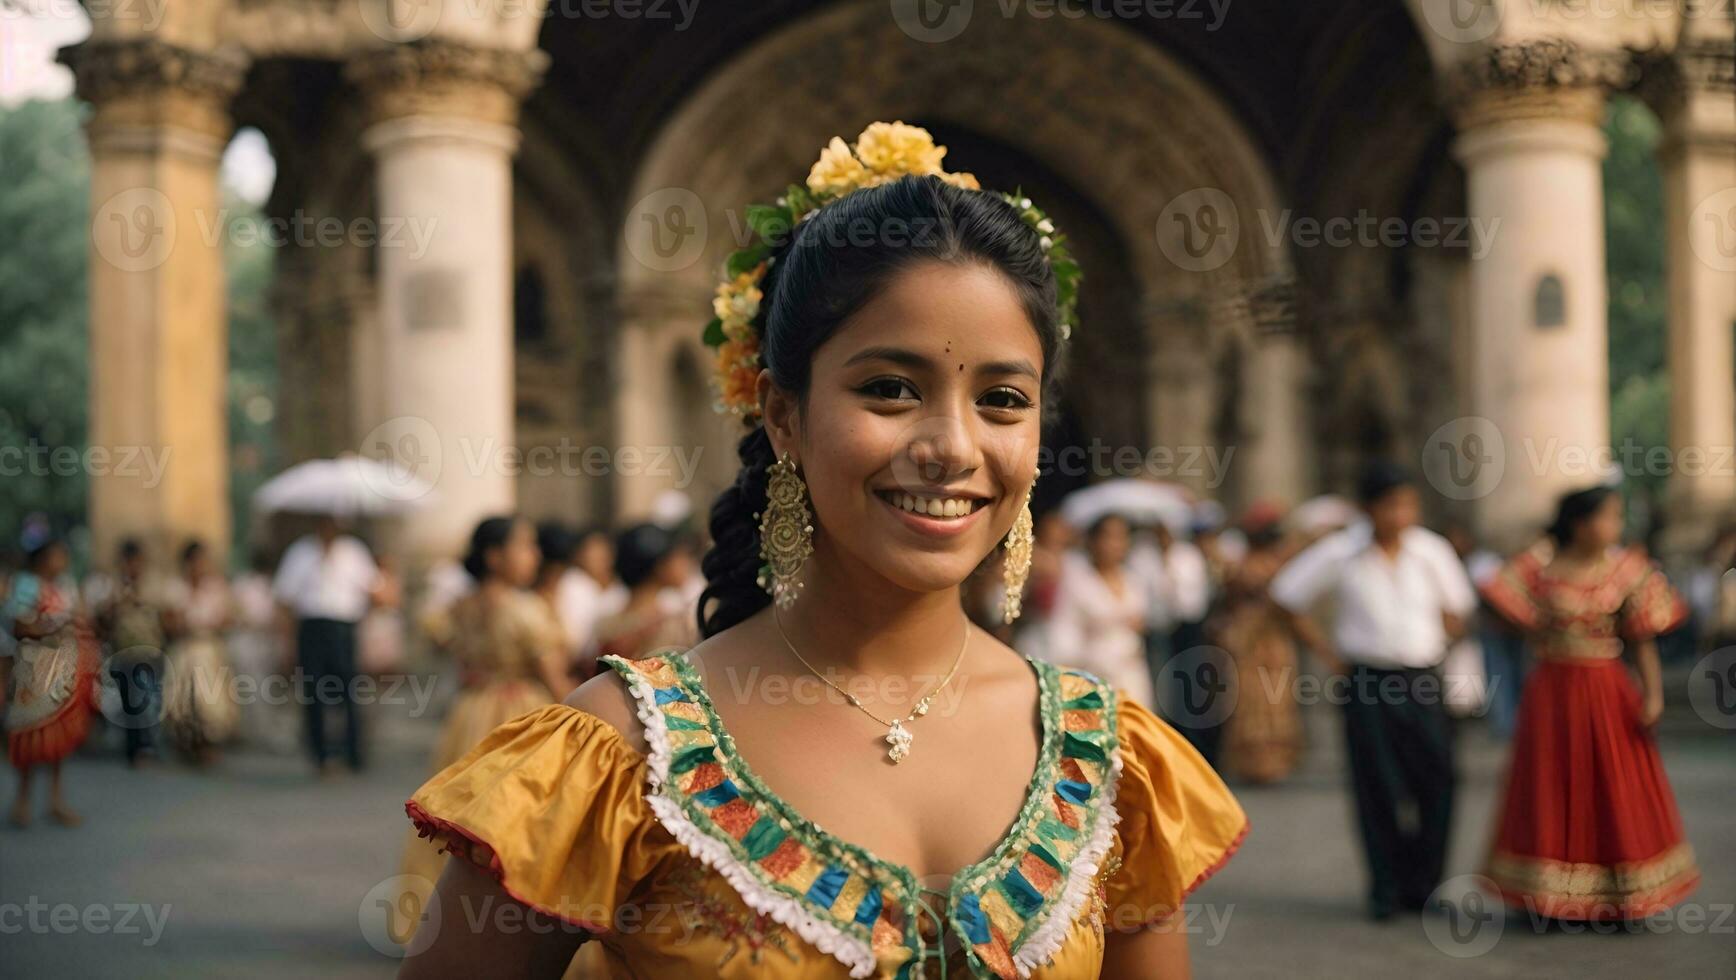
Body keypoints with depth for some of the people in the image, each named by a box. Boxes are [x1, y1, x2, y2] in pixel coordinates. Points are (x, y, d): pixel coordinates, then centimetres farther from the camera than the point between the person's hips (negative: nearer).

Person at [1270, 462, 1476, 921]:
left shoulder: (1432, 551, 2)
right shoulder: (1340, 553, -4)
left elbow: (1456, 605, 18)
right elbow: (1286, 595, 5)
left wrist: (1438, 644, 6)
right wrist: (1324, 651, 2)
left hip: (1423, 680, 2)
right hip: (1367, 682, -2)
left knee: (1436, 780, -3)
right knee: (1377, 788, -2)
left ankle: (1423, 885, 11)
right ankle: (1386, 889, 9)